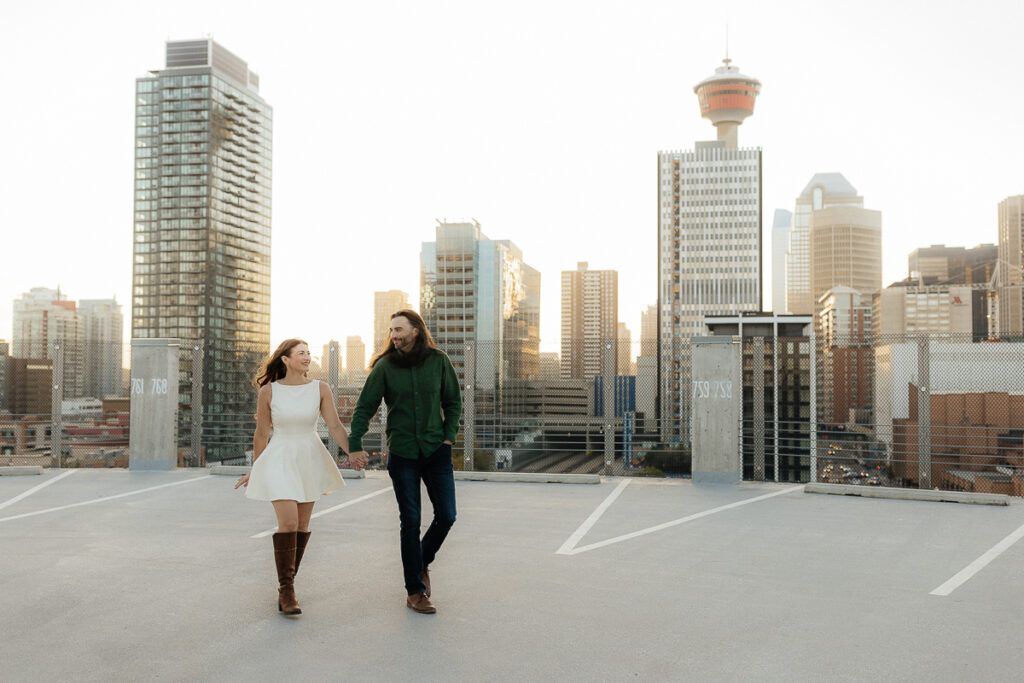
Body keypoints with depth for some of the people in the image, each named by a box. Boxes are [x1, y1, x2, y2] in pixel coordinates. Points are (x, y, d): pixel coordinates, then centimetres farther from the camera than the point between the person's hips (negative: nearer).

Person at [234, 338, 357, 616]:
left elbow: (335, 426, -7)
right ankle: (287, 592, -8)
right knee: (288, 523, -15)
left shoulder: (320, 389, -2)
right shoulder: (268, 391, -6)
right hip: (280, 460, -3)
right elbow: (261, 433, 4)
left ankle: (286, 584, 25)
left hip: (310, 460, 3)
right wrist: (254, 470, 11)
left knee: (302, 525, 8)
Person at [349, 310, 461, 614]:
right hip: (402, 453, -1)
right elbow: (365, 406, 1)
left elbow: (453, 401, 11)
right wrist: (354, 444, -7)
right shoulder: (385, 366, -3)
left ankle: (422, 562, 29)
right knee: (410, 522, 1)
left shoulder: (438, 361, 0)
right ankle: (415, 591, 12)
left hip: (437, 451, 2)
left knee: (446, 516, 0)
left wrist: (449, 437, 2)